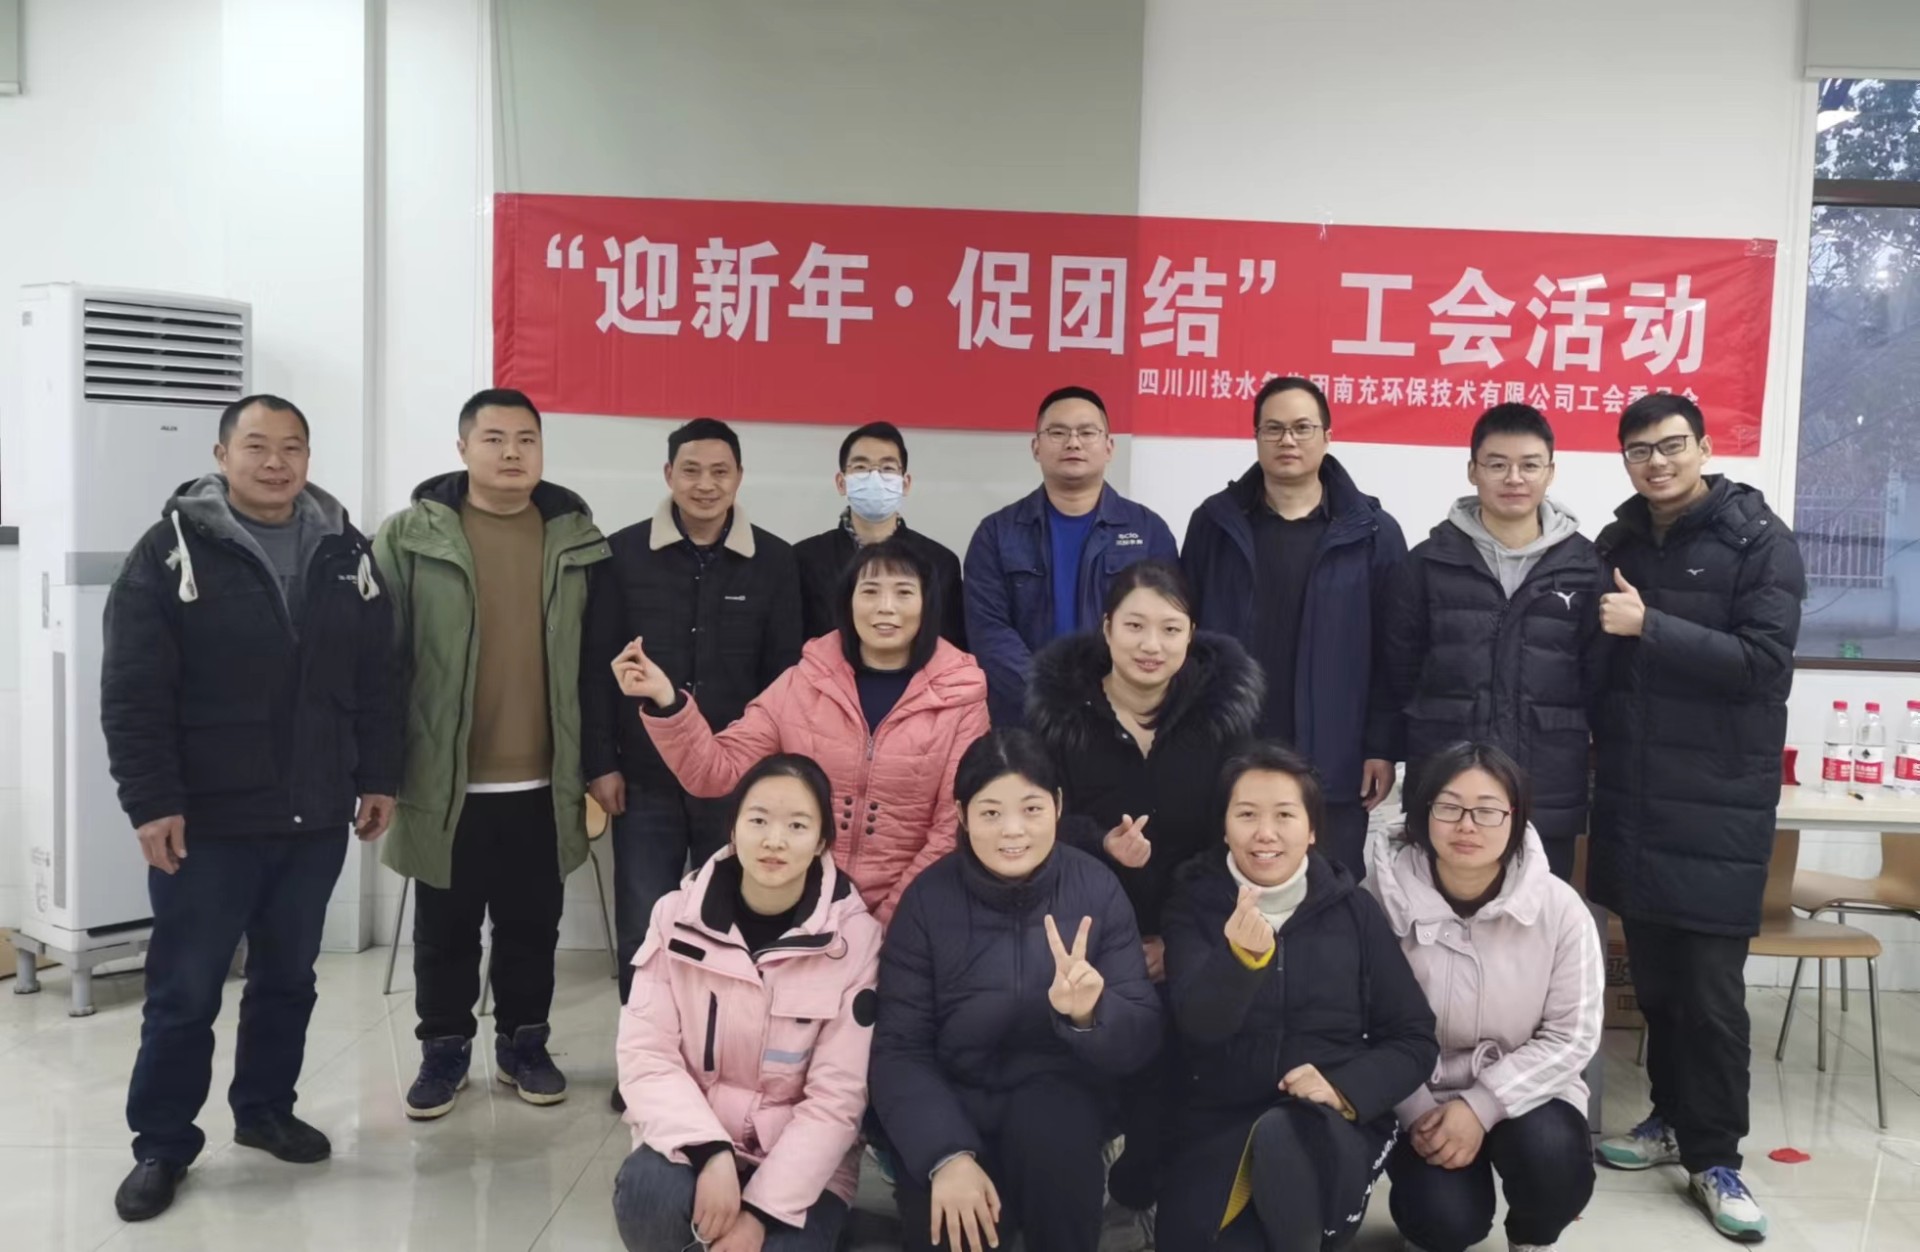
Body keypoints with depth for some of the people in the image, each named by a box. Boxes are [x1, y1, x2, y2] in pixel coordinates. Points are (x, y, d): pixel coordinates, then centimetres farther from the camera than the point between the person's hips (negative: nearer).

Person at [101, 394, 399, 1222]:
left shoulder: (346, 553, 6)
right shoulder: (171, 552, -6)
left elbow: (377, 682, 11)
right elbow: (131, 696, -9)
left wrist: (379, 778, 7)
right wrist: (152, 803, -13)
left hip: (317, 820, 4)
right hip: (208, 822, -4)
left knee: (288, 978, 16)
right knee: (185, 991, 5)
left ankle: (264, 1110, 33)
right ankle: (162, 1145, 20)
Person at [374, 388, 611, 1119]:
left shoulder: (577, 538, 5)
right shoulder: (411, 536, -2)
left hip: (543, 782, 2)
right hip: (444, 781, -1)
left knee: (532, 926, 13)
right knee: (445, 929, 11)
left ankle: (524, 1045, 29)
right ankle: (444, 1049, 28)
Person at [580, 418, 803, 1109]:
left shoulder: (775, 561, 0)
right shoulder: (624, 554, 0)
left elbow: (786, 673, 2)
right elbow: (596, 665, 1)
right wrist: (601, 762, -3)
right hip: (646, 776, 0)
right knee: (642, 926, 6)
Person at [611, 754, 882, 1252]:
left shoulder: (854, 937, -10)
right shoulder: (678, 916, -5)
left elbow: (836, 1098, -11)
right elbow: (645, 1053, -9)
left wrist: (763, 1210, -19)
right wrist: (711, 1152, -24)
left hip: (799, 1162, 0)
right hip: (692, 1140, 1)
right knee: (648, 1192, -31)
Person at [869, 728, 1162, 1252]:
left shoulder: (1097, 888, -9)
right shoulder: (927, 898, -10)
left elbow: (1143, 1035, -9)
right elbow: (899, 1049, -11)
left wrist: (1088, 1015, -33)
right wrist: (948, 1154, -27)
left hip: (1058, 1095, 1)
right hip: (953, 1101, -1)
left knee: (1047, 1127, -31)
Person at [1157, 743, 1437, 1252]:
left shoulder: (1354, 909, 5)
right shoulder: (1195, 903, 3)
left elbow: (1415, 1039, 6)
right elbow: (1199, 1022, -14)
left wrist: (1347, 1091, -14)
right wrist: (1242, 956, -35)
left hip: (1334, 1126, 1)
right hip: (1217, 1124, 0)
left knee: (1283, 1134, -34)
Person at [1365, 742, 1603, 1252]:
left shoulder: (1559, 907, -14)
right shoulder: (1383, 896, -17)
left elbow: (1572, 1035, -10)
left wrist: (1482, 1106, -19)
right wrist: (1417, 1112, -17)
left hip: (1521, 1091, 1)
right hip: (1418, 1097, -1)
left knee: (1552, 1162, -29)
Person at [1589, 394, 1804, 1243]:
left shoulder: (1759, 542, -5)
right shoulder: (1618, 543, 10)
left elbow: (1763, 663, -16)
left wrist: (1651, 627, -19)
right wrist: (1597, 741, 2)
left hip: (1718, 804, -4)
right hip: (1632, 798, 5)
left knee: (1710, 987, -1)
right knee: (1653, 975, 12)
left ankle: (1713, 1156, 12)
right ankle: (1672, 1116, 28)